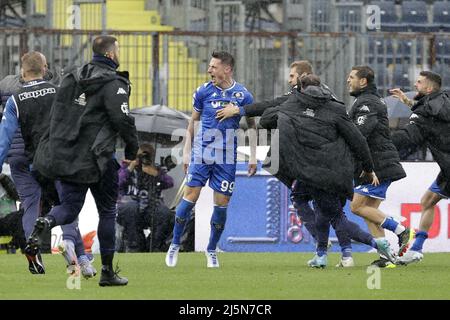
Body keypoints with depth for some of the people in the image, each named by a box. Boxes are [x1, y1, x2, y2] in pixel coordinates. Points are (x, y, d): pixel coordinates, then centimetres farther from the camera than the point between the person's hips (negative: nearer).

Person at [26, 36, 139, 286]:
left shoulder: (72, 78, 10)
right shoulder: (113, 84, -11)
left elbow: (57, 114, 14)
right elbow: (122, 119, -17)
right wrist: (132, 147, -1)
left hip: (63, 155, 5)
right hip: (96, 158, -5)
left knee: (69, 208, 10)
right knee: (107, 211, 10)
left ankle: (45, 223, -26)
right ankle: (108, 272, 13)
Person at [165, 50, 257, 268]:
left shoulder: (243, 95, -1)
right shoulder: (203, 92, 1)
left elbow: (251, 126, 10)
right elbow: (192, 122, 11)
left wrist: (253, 156, 5)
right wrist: (186, 152, 7)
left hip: (227, 158, 0)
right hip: (202, 152, 0)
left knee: (221, 204, 0)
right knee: (190, 197, -7)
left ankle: (211, 250, 15)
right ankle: (175, 245, 5)